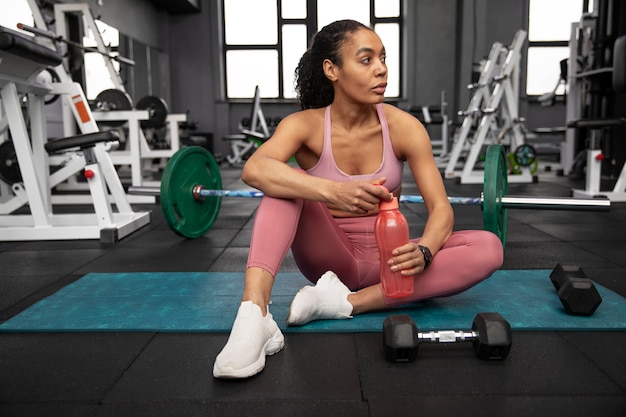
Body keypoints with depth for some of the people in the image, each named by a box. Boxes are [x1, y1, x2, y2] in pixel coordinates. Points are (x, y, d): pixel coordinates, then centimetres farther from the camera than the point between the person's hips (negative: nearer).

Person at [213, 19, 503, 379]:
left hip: (384, 260, 2)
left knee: (488, 248, -21)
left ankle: (344, 303, -28)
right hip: (329, 256, -2)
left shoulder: (404, 127, -10)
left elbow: (441, 207, -13)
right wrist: (331, 191, -50)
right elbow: (254, 169, -34)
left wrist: (424, 251, -35)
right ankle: (254, 313, -42)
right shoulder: (305, 124, -13)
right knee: (285, 181, -26)